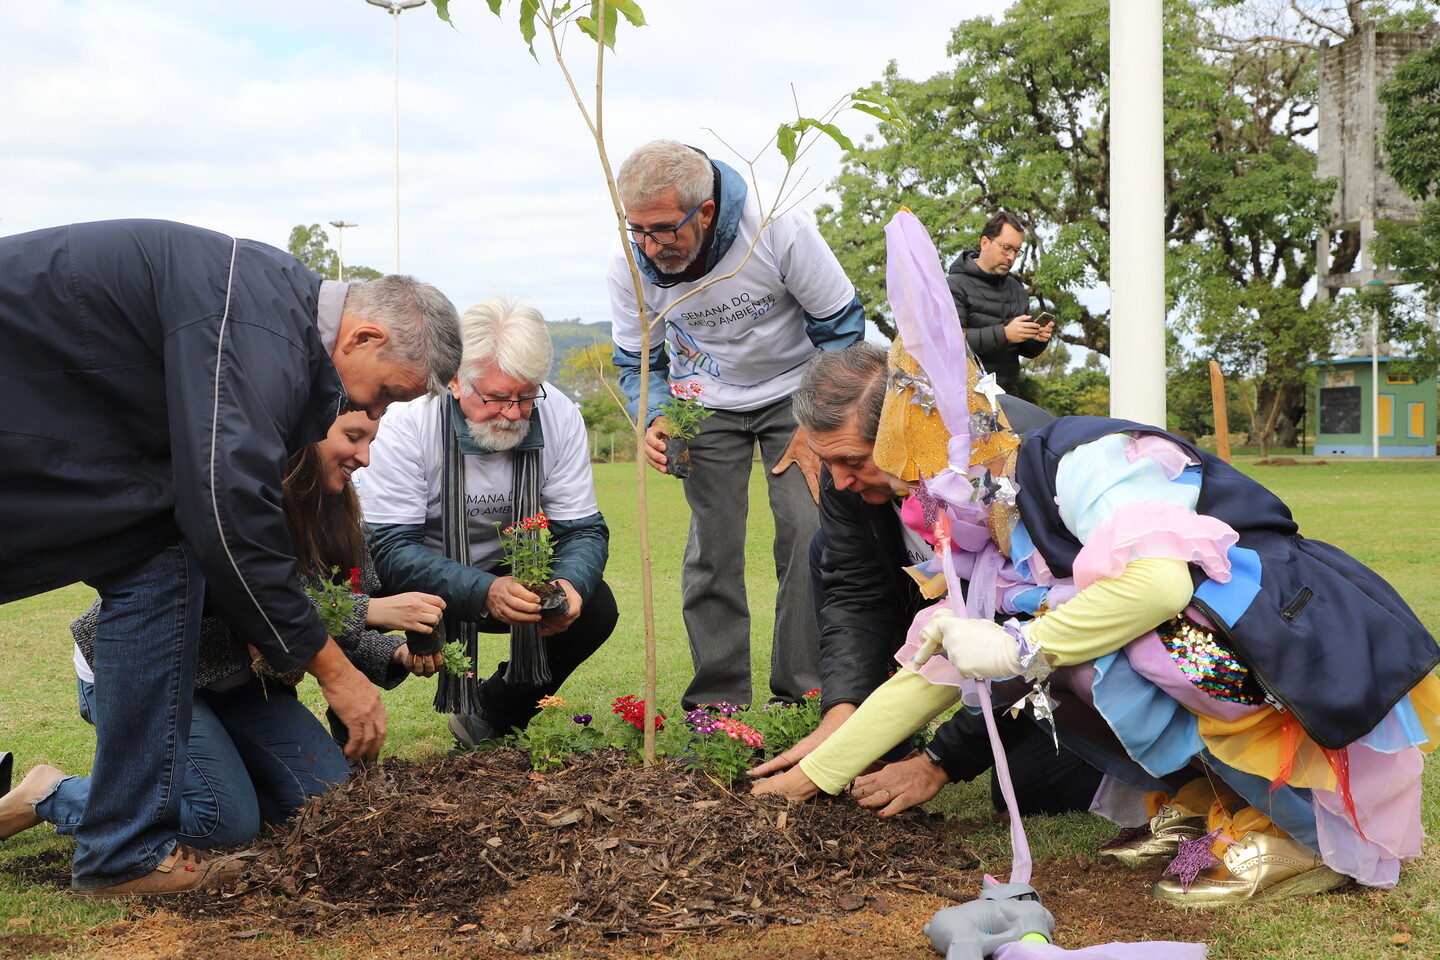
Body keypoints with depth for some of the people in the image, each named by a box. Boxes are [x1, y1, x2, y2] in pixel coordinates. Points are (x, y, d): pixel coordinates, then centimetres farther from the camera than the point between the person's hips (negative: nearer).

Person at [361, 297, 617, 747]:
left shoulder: (559, 417, -17)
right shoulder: (407, 419, -28)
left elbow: (583, 530, -11)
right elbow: (391, 549, -32)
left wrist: (569, 584, -35)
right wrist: (484, 593, -47)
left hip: (499, 570, 4)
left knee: (595, 606, -17)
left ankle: (491, 720, 7)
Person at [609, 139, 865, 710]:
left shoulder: (780, 230, -30)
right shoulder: (629, 264, -21)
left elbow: (841, 325, -14)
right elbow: (636, 360, -2)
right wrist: (655, 419, -24)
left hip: (792, 390, -2)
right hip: (706, 401, 2)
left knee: (809, 533, -15)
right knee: (712, 546, -7)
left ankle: (801, 694, -5)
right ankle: (717, 701, 3)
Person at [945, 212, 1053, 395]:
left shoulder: (1018, 290, 20)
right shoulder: (955, 286, -3)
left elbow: (1027, 351, 23)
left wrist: (1038, 339, -1)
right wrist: (1004, 334, -22)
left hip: (1007, 393, 6)